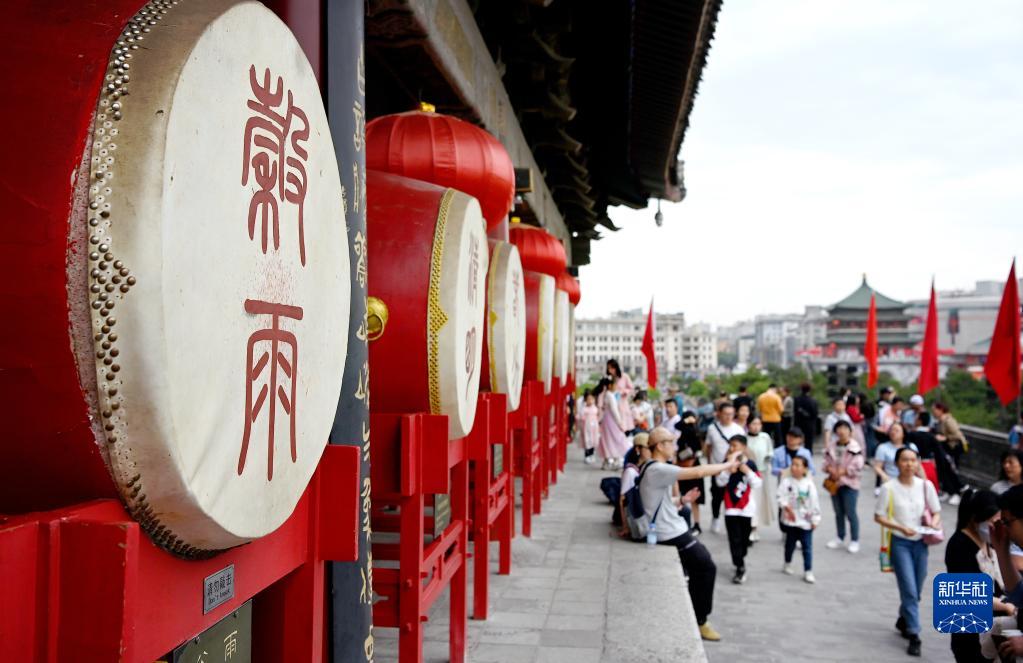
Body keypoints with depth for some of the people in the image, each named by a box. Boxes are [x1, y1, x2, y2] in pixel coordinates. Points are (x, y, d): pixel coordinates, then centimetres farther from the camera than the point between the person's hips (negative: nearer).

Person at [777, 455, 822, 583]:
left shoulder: (809, 484, -5)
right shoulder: (786, 482, -6)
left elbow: (815, 502, -2)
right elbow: (781, 497, -11)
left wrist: (815, 519, -2)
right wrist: (787, 507, -25)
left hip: (805, 521, 0)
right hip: (790, 520, 0)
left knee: (807, 547, 1)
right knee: (790, 544, 16)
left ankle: (808, 572, 7)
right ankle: (787, 564, 37)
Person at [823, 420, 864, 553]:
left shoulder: (855, 447, -10)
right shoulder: (831, 447, 7)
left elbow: (858, 466, -16)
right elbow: (826, 462, 10)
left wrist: (842, 471, -19)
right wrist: (830, 469, -12)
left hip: (849, 484, -5)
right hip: (834, 483, 5)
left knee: (850, 513, -3)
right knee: (838, 512, 16)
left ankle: (854, 540, 9)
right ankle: (839, 538, 28)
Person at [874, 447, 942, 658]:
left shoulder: (926, 485, -1)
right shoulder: (889, 487, -10)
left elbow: (936, 512, 9)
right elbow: (878, 516, -5)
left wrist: (934, 523, -13)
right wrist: (901, 527, -18)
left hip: (920, 542, 4)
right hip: (900, 543, -4)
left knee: (916, 591, 14)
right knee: (909, 590, -9)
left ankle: (903, 621, 39)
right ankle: (914, 636, -1)